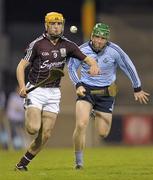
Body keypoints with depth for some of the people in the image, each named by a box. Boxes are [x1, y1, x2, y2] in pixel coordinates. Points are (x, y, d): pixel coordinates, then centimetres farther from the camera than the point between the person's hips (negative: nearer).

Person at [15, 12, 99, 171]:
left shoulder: (67, 45, 2)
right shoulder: (37, 44, -8)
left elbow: (87, 59, 2)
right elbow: (21, 65, -8)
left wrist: (94, 65, -22)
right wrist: (22, 86, -23)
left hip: (53, 93, 4)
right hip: (35, 91, -4)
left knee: (45, 136, -2)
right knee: (34, 128, -21)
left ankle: (22, 164, 13)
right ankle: (28, 115, 15)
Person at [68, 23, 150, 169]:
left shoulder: (114, 51, -13)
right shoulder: (82, 50, -12)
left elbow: (129, 67, 1)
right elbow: (71, 67, 7)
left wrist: (137, 89, 8)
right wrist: (78, 85, -7)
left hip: (106, 93, 1)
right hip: (86, 90, -1)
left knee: (103, 133, 1)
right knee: (81, 125, -21)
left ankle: (98, 115, 38)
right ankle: (78, 161, -4)